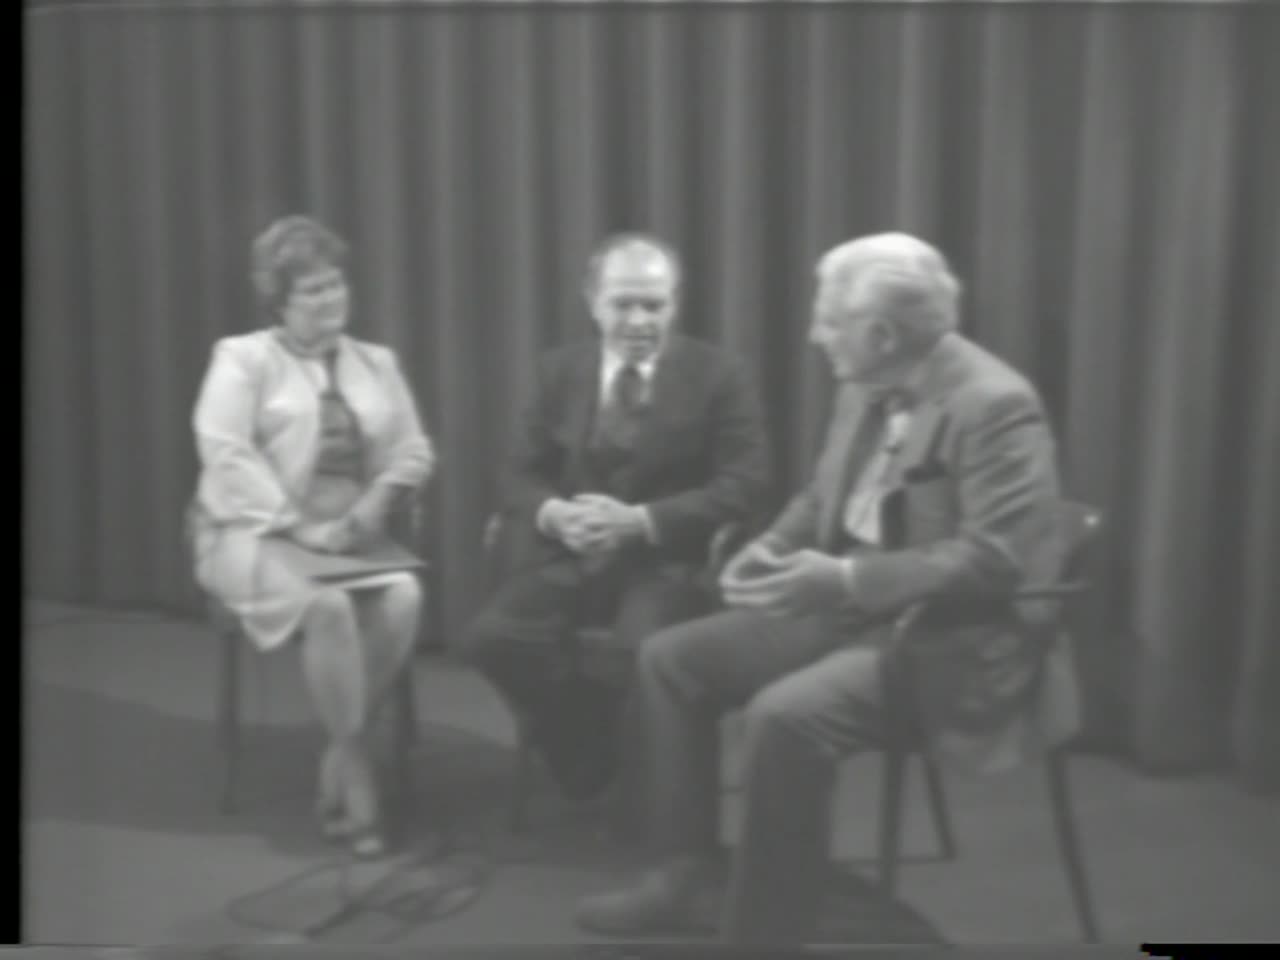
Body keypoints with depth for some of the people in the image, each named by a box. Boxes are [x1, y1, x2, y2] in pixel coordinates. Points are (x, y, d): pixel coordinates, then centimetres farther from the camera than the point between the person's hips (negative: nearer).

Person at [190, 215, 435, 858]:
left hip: (352, 534, 4)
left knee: (404, 595, -29)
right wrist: (302, 525, -19)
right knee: (327, 606, -35)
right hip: (257, 533, -4)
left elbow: (414, 452, 12)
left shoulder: (377, 363, 17)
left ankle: (337, 771, -17)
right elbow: (226, 455, -10)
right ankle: (358, 771, -21)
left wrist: (378, 500, -10)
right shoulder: (242, 358, 3)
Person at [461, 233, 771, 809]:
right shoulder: (559, 370, 13)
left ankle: (644, 782, -1)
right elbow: (522, 476, 10)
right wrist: (553, 514, -15)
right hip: (568, 552, 4)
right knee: (490, 636, -23)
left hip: (665, 557, -3)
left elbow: (743, 486, -8)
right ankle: (595, 756, 1)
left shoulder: (717, 376, 1)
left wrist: (640, 522, -20)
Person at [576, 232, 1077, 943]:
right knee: (671, 658, 3)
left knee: (785, 716, -32)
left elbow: (997, 559, -27)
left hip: (950, 637, -9)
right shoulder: (865, 385, 6)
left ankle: (764, 928, -14)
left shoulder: (996, 405, -20)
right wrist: (774, 548, -4)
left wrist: (846, 579, -29)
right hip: (850, 606, 9)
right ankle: (685, 875, 12)